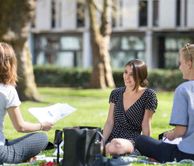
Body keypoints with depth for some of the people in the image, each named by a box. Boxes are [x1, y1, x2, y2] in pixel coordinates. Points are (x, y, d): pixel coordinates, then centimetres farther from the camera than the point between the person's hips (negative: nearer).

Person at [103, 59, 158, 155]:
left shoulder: (148, 95, -2)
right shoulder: (116, 94, 12)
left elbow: (146, 125, -1)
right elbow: (109, 123, 8)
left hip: (133, 140, -3)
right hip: (112, 136, 3)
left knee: (115, 146, -40)